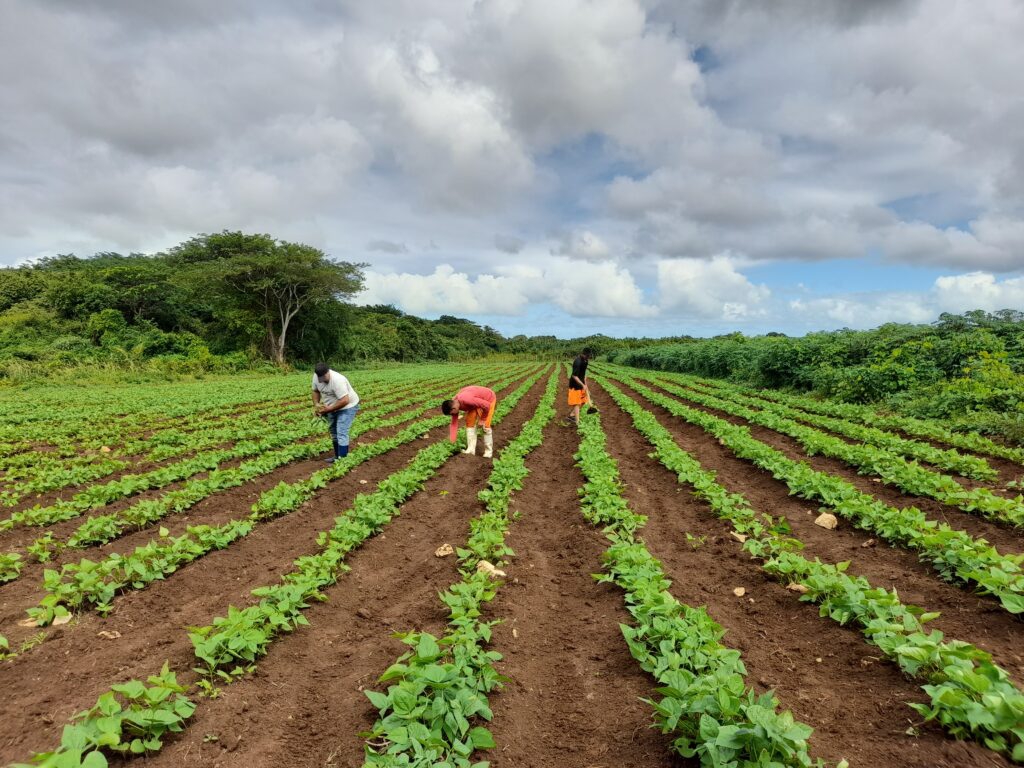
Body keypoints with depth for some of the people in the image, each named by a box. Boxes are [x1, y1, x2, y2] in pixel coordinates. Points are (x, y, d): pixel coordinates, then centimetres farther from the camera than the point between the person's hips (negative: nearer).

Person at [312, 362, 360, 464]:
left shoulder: (337, 380, -34)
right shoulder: (316, 376, -12)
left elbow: (344, 401, -35)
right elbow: (315, 391, 7)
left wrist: (328, 409, -30)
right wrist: (316, 404, -9)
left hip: (347, 407, -8)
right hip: (332, 407, 8)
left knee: (341, 433, -15)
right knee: (333, 432, 15)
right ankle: (337, 457, 28)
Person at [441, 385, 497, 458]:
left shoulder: (466, 400, -40)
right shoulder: (453, 404, -14)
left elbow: (486, 405, -34)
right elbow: (454, 424, -8)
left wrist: (482, 419, -18)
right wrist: (452, 442, -10)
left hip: (488, 399, -7)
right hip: (477, 401, 7)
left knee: (485, 426, -10)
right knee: (469, 423, 0)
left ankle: (488, 451, 2)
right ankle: (471, 449, 4)